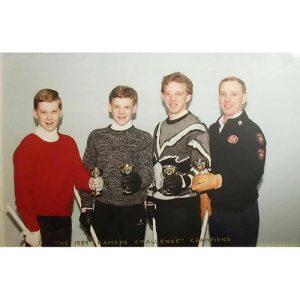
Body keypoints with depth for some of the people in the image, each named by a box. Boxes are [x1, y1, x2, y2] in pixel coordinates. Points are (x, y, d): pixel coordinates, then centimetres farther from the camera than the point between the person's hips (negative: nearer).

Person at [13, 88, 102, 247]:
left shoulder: (69, 143, 5)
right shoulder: (26, 147, -11)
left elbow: (79, 173, 9)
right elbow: (22, 191, -13)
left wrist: (91, 183, -14)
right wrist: (32, 228, -14)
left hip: (64, 219, 5)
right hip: (39, 222, -5)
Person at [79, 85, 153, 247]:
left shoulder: (144, 138, -1)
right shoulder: (96, 136, 3)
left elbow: (147, 171, -12)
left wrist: (138, 180, -35)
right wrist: (86, 207, 4)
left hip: (133, 209, -1)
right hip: (103, 208, 2)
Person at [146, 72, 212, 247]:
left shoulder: (195, 128, -10)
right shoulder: (160, 127, 14)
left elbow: (203, 169, -14)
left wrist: (183, 181, -33)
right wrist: (151, 200, 17)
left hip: (184, 205, -7)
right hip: (161, 204, 7)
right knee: (163, 246, 16)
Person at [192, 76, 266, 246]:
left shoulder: (252, 131, -13)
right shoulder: (214, 129, 9)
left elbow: (254, 174, -23)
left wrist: (217, 180, -31)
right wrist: (202, 185, -4)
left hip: (241, 214, -6)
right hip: (215, 209, 6)